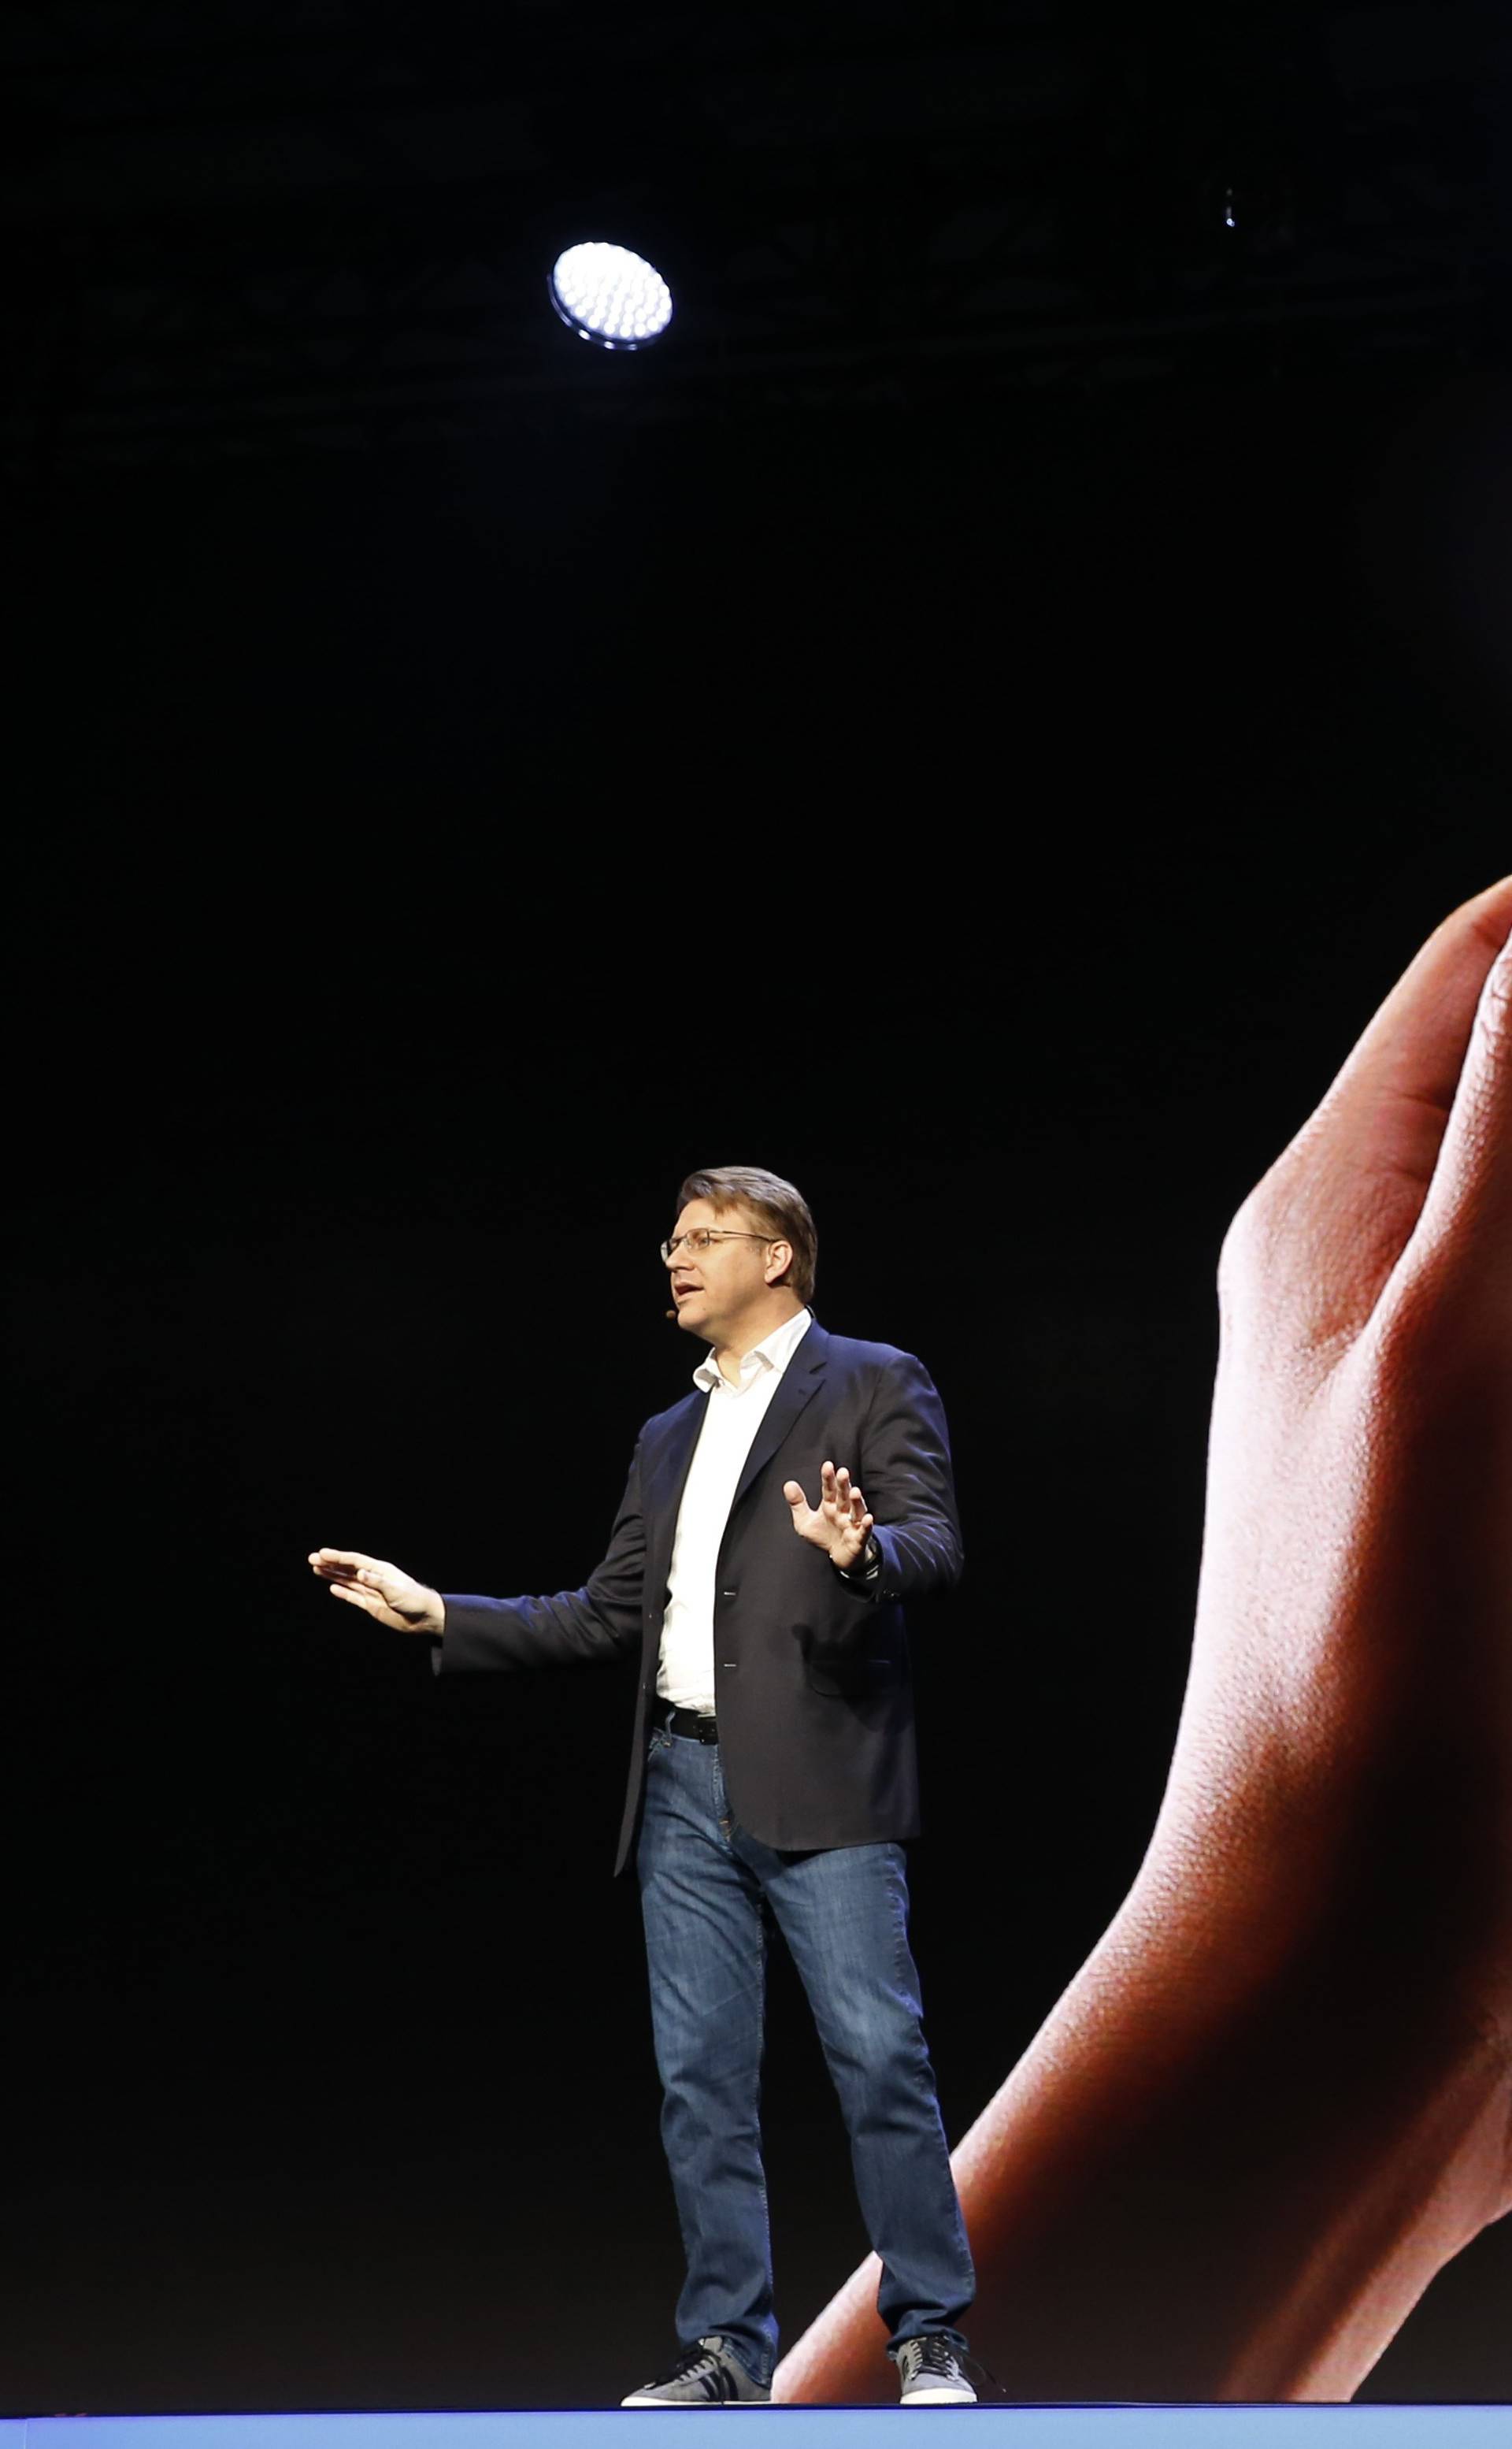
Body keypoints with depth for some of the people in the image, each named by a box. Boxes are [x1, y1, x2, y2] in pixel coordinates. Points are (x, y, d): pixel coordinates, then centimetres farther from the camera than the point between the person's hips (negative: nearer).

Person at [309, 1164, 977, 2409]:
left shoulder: (872, 1383, 5)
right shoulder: (671, 1438, 24)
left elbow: (936, 1542, -8)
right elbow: (611, 1614, 22)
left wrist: (860, 1552, -30)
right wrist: (435, 1613, 17)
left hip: (818, 1778, -6)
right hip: (687, 1786, 6)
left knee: (880, 2056, -9)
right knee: (699, 2077, 4)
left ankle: (930, 2338, -2)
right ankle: (728, 2347, 10)